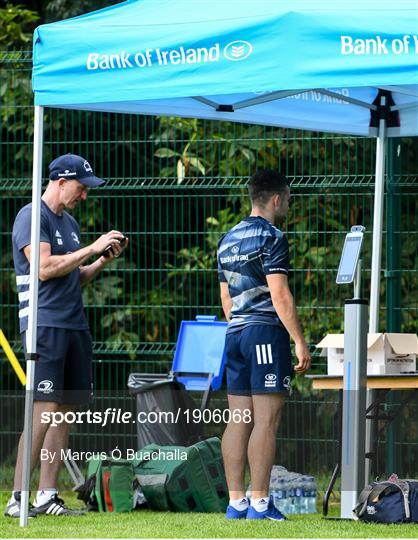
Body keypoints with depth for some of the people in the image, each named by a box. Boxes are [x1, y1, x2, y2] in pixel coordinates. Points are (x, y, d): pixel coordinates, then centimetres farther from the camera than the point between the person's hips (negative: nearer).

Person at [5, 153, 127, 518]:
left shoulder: (69, 223, 20)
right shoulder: (33, 217, -6)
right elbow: (45, 268, -16)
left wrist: (103, 260, 10)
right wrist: (92, 249, -12)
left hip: (75, 324, 9)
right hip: (45, 323, -9)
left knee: (67, 410, 5)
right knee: (45, 408, -15)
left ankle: (47, 496, 7)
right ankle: (18, 498, -15)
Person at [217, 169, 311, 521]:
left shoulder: (229, 239, 17)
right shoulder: (271, 237, -9)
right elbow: (280, 295, -15)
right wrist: (300, 342, -13)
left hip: (235, 333, 8)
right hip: (267, 332, -8)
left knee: (238, 421, 7)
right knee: (266, 421, -7)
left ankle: (236, 504, 6)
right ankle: (259, 505, -10)